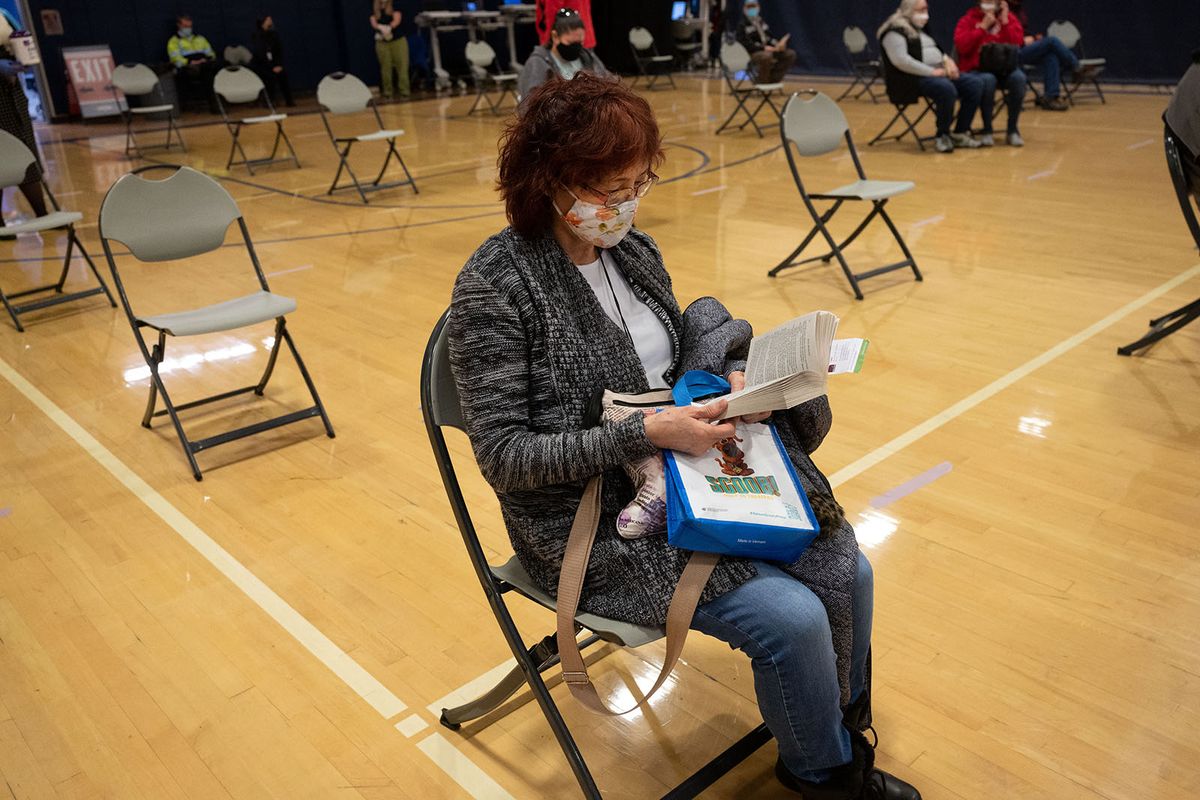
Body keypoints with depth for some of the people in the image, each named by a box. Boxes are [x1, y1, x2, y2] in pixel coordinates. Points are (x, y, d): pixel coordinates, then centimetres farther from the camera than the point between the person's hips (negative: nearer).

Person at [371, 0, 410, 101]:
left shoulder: (395, 8, 1)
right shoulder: (375, 12, 7)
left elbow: (397, 20, -14)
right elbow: (373, 23, -8)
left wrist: (389, 27, -32)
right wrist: (381, 27, -29)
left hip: (398, 41, -2)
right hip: (382, 43, 2)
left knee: (402, 67, -6)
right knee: (385, 69, 3)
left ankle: (405, 92, -3)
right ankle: (387, 93, 9)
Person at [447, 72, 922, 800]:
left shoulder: (634, 250, 2)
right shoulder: (495, 287, -18)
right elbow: (505, 457, -20)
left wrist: (730, 378, -8)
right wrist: (647, 433, -27)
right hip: (593, 523, -7)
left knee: (849, 572, -2)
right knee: (794, 618, -18)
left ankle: (845, 736, 26)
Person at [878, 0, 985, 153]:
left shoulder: (920, 29, 23)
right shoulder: (895, 31, -7)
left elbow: (936, 51, 31)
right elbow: (901, 60, -21)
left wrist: (947, 60, 6)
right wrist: (931, 72, -22)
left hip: (938, 73, 10)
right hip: (913, 78, -9)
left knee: (976, 84, -8)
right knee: (947, 89, -37)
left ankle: (960, 133, -4)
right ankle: (942, 136, -18)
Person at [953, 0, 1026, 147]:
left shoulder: (1009, 18, 12)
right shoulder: (968, 19, 6)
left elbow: (1018, 42, -2)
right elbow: (961, 46, -11)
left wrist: (1005, 22, -8)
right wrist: (983, 27, -13)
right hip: (977, 68, -2)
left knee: (1019, 78, -30)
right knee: (988, 80, -37)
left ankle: (1013, 130, -17)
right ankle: (987, 131, -24)